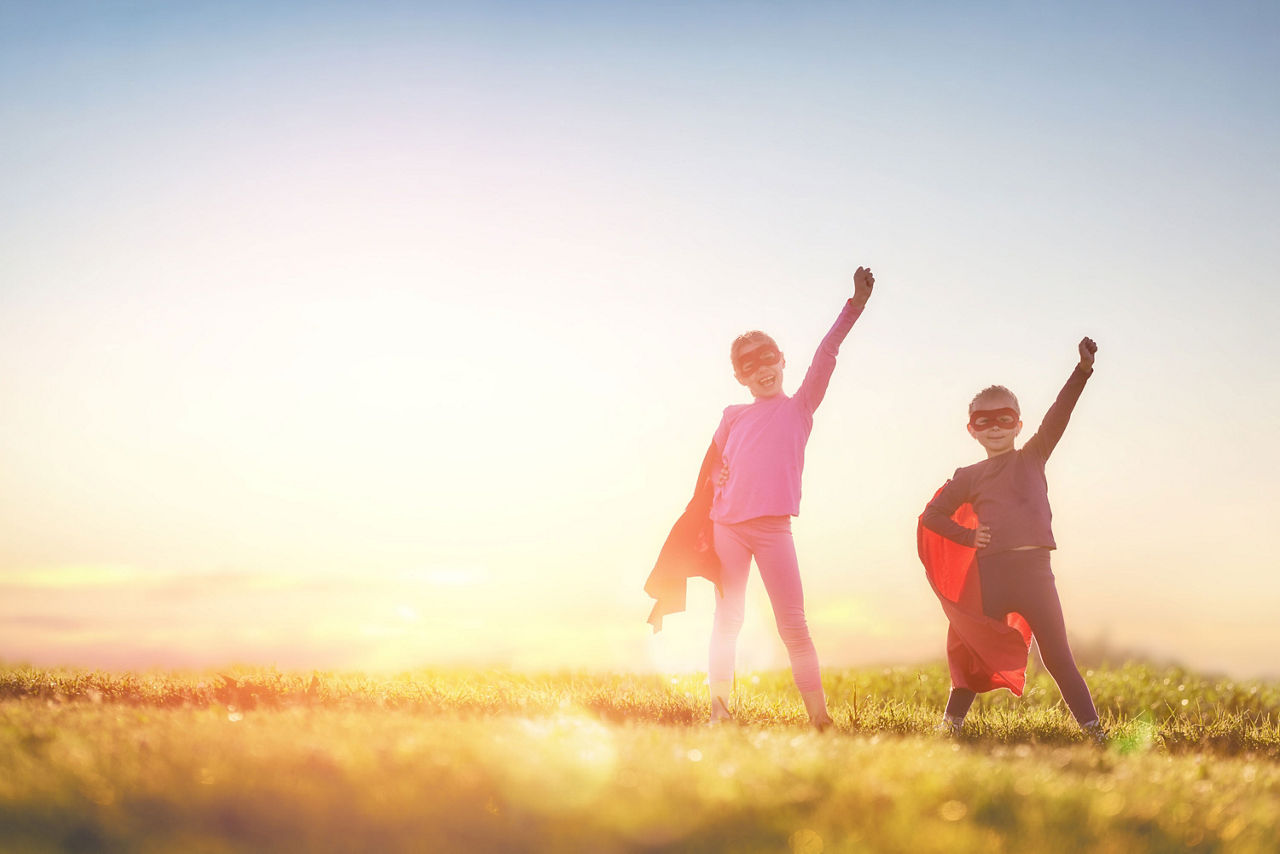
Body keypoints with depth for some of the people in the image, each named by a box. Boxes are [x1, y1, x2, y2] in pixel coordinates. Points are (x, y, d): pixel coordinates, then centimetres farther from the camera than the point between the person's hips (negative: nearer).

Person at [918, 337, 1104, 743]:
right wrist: (967, 536, 1)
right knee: (978, 652, 4)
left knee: (1057, 655, 0)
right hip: (990, 572, 1)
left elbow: (1058, 415, -3)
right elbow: (931, 515, 16)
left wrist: (1083, 369, -15)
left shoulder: (1032, 458, 10)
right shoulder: (969, 477, 11)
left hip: (1033, 567, 0)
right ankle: (951, 724, 9)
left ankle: (1092, 728, -1)